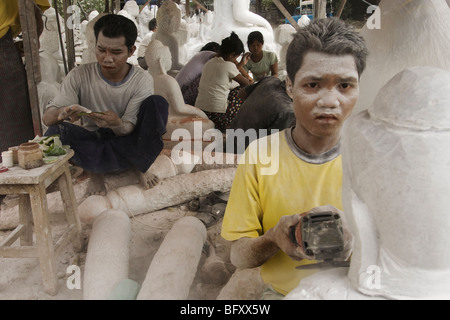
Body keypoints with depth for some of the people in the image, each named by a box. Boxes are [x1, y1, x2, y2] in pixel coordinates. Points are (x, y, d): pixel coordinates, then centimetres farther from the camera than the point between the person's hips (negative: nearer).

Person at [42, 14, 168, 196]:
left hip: (126, 144, 0)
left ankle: (139, 166, -10)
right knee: (55, 133, -30)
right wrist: (63, 112, -40)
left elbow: (128, 128, -17)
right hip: (92, 145, 0)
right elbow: (46, 118, -15)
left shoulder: (142, 80, -11)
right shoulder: (79, 76, -10)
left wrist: (117, 124, -42)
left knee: (158, 104, -24)